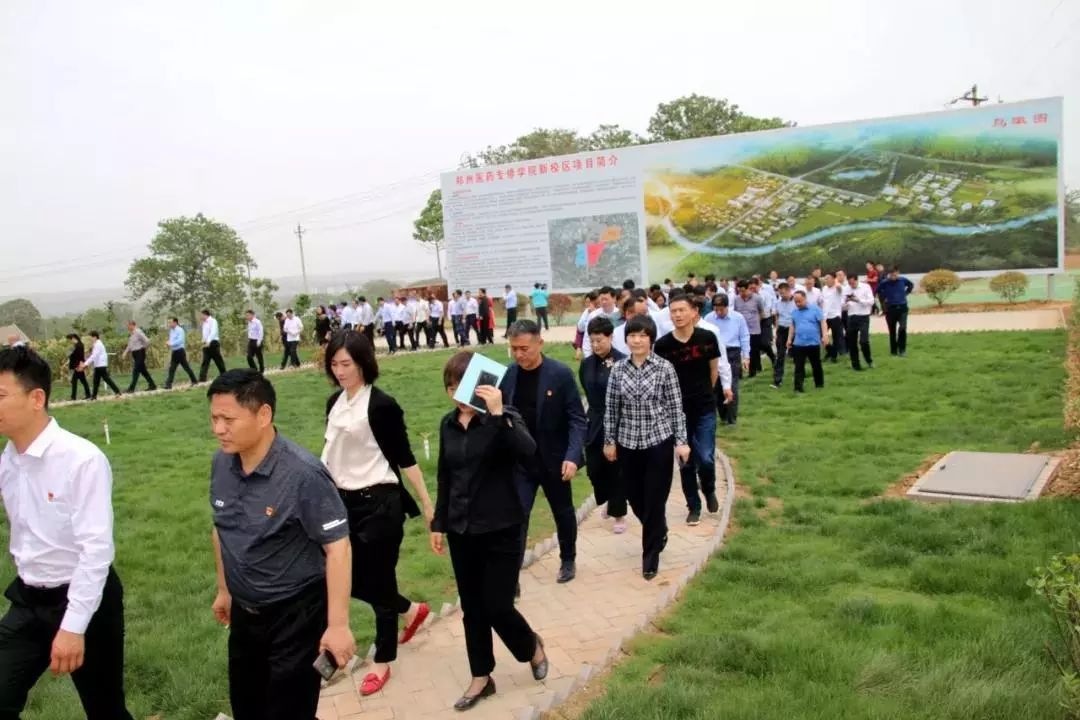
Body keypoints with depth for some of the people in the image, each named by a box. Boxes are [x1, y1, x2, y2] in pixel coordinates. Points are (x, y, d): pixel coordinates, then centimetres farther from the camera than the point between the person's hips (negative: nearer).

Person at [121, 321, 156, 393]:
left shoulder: (138, 332, -15)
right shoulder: (130, 334, 11)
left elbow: (147, 341, -19)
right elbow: (130, 345, 20)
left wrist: (143, 348, -6)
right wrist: (126, 352, 8)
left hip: (140, 353, -9)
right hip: (135, 354, 9)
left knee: (136, 370, -9)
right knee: (143, 370, 12)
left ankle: (131, 388, -8)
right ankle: (152, 385, 19)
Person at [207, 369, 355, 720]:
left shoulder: (302, 474, -26)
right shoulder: (221, 464, -5)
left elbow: (337, 547, -23)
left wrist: (338, 624, -23)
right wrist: (224, 590, 18)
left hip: (296, 615, -6)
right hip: (244, 612, 7)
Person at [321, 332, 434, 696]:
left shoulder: (381, 405, -15)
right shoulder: (334, 403, 6)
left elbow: (404, 458, -11)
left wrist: (428, 504, -11)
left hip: (379, 504, -7)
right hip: (345, 502, 7)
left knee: (380, 583, 4)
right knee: (349, 580, 13)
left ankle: (382, 663, 24)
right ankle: (412, 610, 39)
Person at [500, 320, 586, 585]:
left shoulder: (561, 374, -14)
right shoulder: (507, 375, -5)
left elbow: (577, 419, -13)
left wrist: (573, 456, -24)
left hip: (554, 459, -1)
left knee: (563, 513, 18)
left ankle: (568, 561, 41)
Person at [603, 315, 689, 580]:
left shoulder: (665, 368, -7)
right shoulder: (618, 369, 0)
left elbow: (675, 407, -4)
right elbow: (611, 408, 6)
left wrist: (681, 441, -6)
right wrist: (609, 440, 6)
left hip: (659, 441, -3)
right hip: (628, 443, 3)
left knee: (655, 500, 3)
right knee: (635, 498, 13)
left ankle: (651, 556, 20)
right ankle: (658, 533, 43)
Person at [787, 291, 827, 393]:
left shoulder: (815, 309, -5)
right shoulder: (794, 312, 7)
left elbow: (822, 322, -7)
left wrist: (824, 336, -15)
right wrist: (790, 339, 14)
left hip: (813, 342, -2)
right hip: (799, 343, 2)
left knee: (816, 365, 12)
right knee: (799, 366, -2)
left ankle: (819, 384, 27)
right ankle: (798, 387, -2)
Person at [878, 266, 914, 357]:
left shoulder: (903, 280, -6)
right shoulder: (884, 283, -10)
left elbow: (911, 285, 17)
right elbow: (878, 291, 10)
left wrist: (906, 293, 9)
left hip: (902, 307, 0)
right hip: (890, 308, 0)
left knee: (902, 328, -14)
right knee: (892, 330, 8)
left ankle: (902, 350, -3)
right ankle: (893, 351, 20)